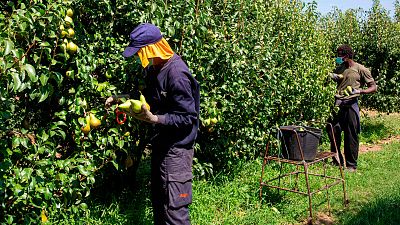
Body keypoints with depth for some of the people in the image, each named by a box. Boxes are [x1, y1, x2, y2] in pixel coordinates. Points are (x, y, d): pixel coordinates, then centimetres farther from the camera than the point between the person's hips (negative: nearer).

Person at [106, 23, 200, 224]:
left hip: (176, 148, -9)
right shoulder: (155, 68, 6)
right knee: (158, 199, 22)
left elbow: (188, 117, -21)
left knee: (174, 208, -5)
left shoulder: (177, 75, -23)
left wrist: (153, 119, -29)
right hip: (161, 143, 9)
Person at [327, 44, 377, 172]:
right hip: (337, 103, 5)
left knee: (351, 136, 1)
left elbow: (373, 87, -3)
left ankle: (351, 165, 13)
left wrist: (358, 91, -21)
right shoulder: (339, 68, 14)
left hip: (350, 104, -5)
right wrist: (331, 77, 1)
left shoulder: (360, 69, -2)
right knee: (332, 132, 4)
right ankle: (337, 161, 21)